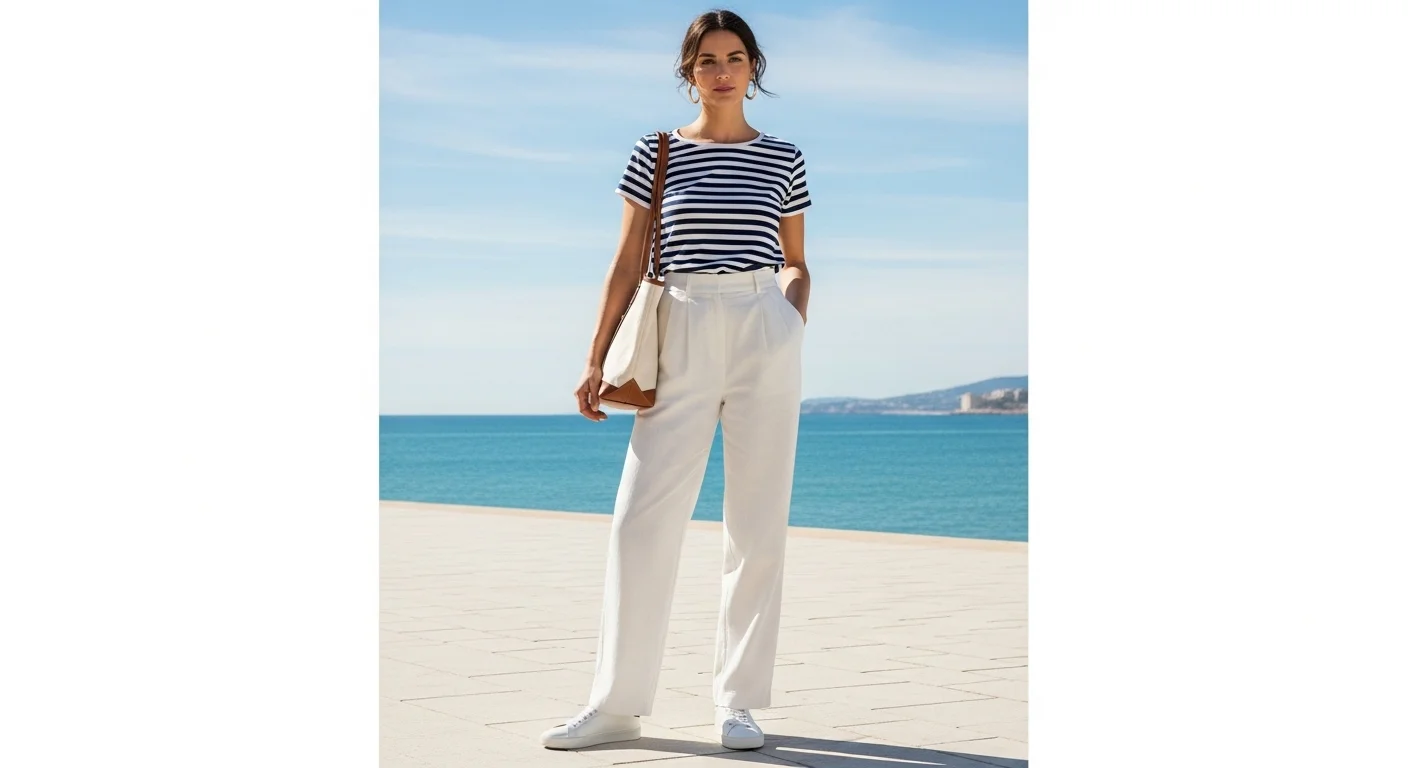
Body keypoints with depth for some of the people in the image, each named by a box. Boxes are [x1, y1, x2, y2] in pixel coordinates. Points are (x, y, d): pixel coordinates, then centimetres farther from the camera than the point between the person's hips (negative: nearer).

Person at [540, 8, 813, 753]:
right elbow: (627, 265, 8)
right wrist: (596, 360, 4)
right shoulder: (655, 154, 7)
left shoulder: (783, 160, 9)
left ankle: (738, 701, 11)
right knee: (642, 518, -6)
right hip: (682, 337, -1)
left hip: (765, 336, 1)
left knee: (758, 523, 2)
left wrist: (792, 332, -2)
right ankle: (616, 702, 3)